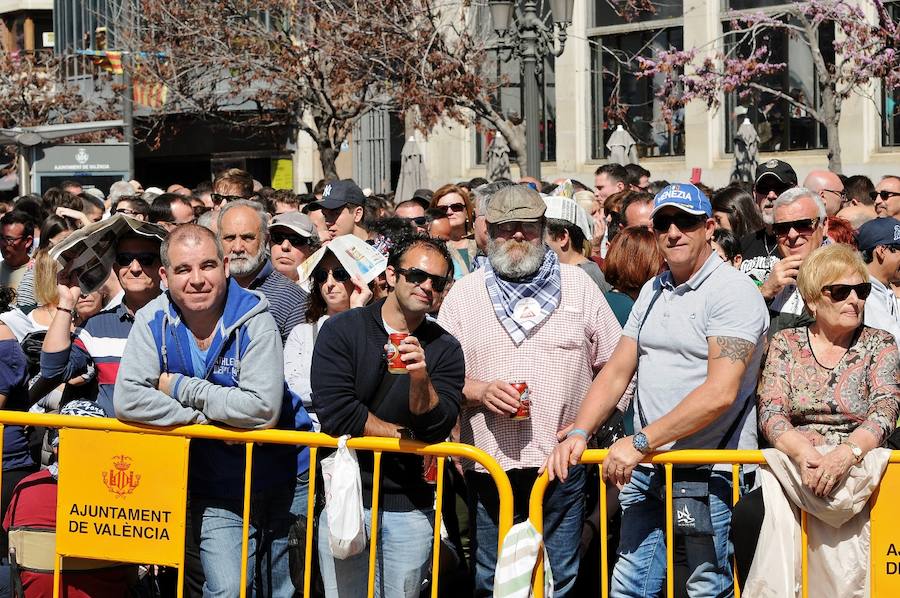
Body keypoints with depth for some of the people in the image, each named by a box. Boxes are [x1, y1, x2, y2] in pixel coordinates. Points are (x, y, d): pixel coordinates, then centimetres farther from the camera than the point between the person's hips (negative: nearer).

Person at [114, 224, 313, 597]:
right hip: (215, 492, 1)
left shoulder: (254, 321, -16)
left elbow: (262, 409, -26)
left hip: (282, 484, 0)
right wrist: (208, 415, -20)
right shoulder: (153, 321, -9)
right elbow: (128, 401, -18)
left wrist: (182, 389, -20)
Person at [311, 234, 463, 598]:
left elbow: (438, 428, -9)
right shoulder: (342, 331, -4)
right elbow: (335, 413, -15)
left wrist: (421, 377, -27)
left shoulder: (444, 349, 3)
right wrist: (407, 435, -7)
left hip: (410, 504, 2)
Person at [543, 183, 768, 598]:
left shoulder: (734, 292, -10)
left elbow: (720, 392, -21)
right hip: (646, 469, 7)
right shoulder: (652, 292, 15)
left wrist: (640, 442, -22)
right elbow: (616, 371, 13)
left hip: (710, 471, -7)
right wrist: (579, 432, -4)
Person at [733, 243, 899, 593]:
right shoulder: (786, 344, 11)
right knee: (749, 513, -31)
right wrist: (803, 452, -23)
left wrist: (844, 454, -26)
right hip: (792, 470, 1)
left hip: (858, 470, 0)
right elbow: (771, 413, -1)